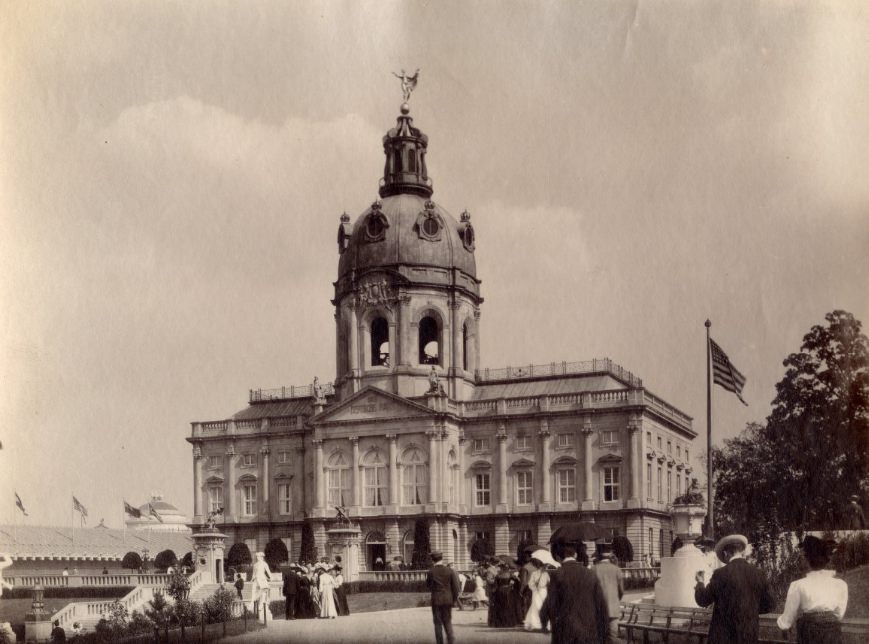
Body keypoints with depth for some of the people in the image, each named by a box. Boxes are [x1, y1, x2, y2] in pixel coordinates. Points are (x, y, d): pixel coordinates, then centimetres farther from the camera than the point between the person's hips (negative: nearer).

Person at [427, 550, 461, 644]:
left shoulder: (431, 572, -9)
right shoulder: (450, 571, -4)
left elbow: (428, 584, 4)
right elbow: (456, 586, -3)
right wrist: (454, 599, 9)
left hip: (436, 600, -2)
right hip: (448, 599, 2)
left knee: (438, 622, 8)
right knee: (447, 620, 14)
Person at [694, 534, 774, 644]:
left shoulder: (721, 574, -10)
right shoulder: (758, 574, 1)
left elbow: (703, 600, -2)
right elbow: (768, 605, 9)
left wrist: (700, 583, 16)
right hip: (750, 635, 4)